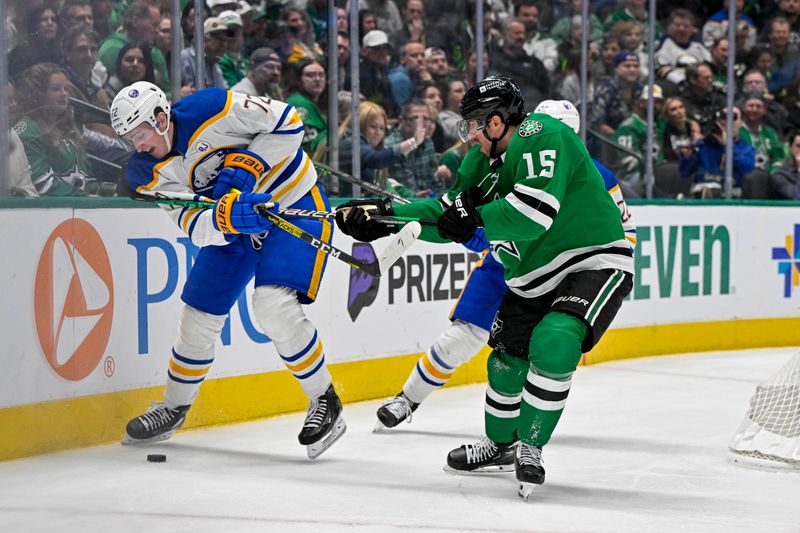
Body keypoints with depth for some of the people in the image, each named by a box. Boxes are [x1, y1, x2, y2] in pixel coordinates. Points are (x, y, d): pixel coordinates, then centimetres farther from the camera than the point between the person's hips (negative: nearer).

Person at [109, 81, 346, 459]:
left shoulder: (211, 111, -27)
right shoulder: (151, 174, -10)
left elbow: (288, 122, -21)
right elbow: (197, 227, -19)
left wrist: (247, 165, -29)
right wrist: (227, 218, -41)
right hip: (232, 224, 7)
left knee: (273, 306, -24)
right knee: (199, 314, 7)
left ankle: (324, 402, -8)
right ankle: (173, 408, 29)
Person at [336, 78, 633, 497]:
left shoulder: (541, 136, -21)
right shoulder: (486, 157, 7)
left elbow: (534, 213, -32)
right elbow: (451, 213, 13)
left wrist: (476, 218, -22)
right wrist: (384, 216, 6)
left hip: (595, 262, -9)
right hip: (535, 276, 9)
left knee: (553, 345, -27)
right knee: (508, 358, 13)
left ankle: (530, 447, -11)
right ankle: (499, 444, 37)